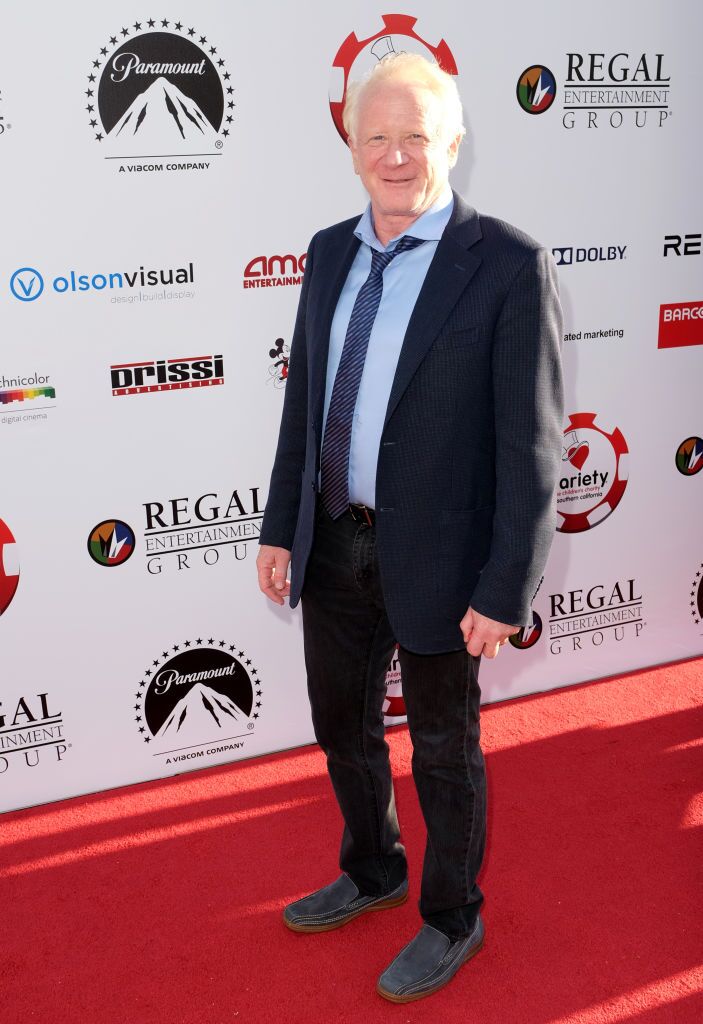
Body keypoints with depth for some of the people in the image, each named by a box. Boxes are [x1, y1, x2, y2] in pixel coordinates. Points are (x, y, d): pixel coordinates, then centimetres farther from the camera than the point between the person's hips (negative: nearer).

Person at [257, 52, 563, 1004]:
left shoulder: (509, 264, -15)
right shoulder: (331, 252, 4)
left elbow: (531, 444, -15)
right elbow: (305, 399, 10)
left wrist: (506, 591, -16)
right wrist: (280, 527, 8)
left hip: (433, 557, -6)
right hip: (333, 543, 6)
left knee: (443, 752, 13)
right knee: (343, 725, 22)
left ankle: (452, 919, 38)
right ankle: (372, 873, 49)